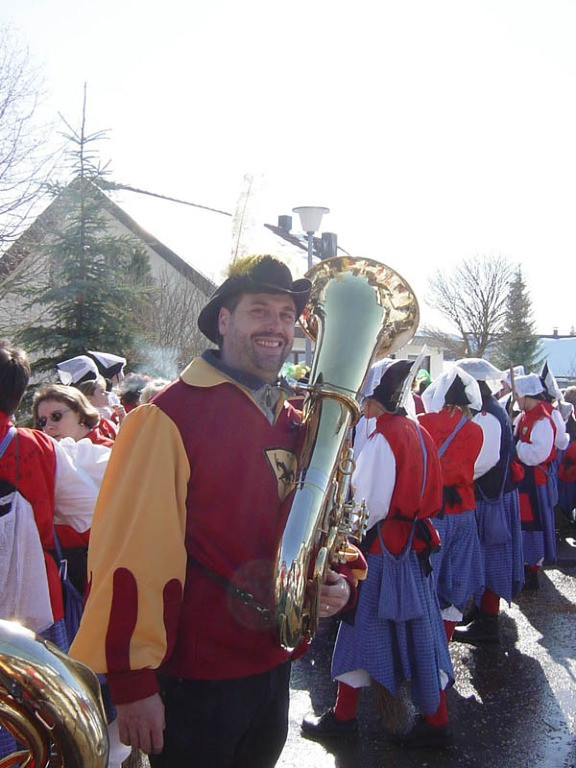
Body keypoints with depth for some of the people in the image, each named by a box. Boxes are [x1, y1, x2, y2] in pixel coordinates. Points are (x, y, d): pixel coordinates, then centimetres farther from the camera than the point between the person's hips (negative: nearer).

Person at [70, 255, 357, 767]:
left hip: (274, 663, 7)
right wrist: (133, 683, -20)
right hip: (195, 680, -7)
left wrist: (339, 580, -2)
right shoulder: (168, 418, -18)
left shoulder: (296, 425, 5)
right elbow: (131, 554, -21)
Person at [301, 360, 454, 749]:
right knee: (418, 629, 12)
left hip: (382, 546, -8)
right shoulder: (418, 432, 6)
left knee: (364, 626, 5)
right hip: (415, 541, 8)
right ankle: (436, 721, 18)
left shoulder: (382, 438, -17)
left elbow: (369, 505, -17)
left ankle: (343, 716, 19)